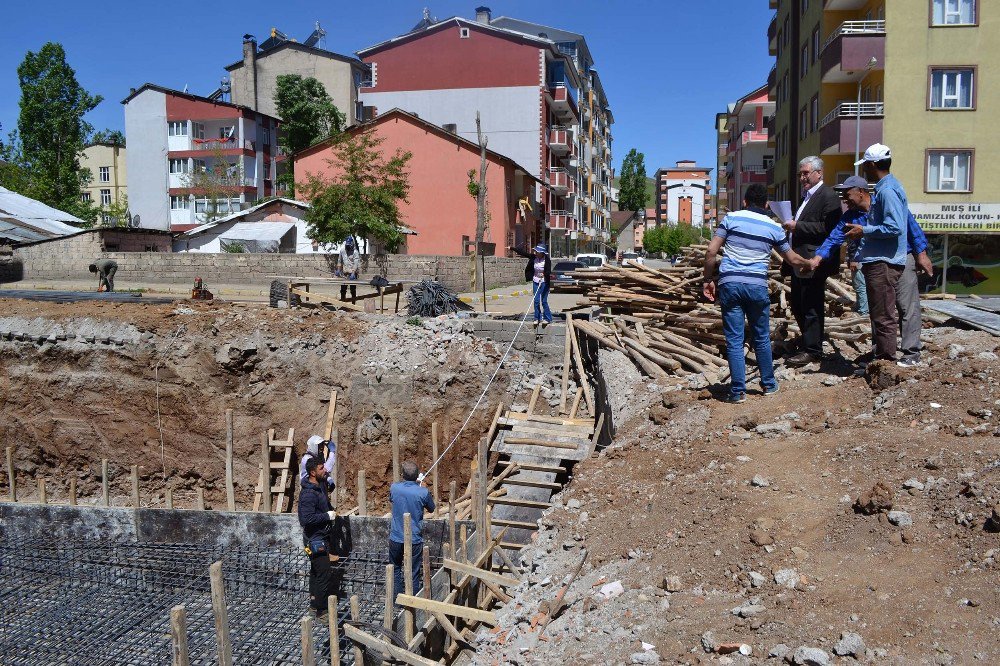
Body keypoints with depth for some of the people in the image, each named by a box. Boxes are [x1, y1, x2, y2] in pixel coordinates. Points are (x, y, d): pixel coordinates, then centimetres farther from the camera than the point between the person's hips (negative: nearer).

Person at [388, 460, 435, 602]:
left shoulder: (394, 488, -11)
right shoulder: (423, 492, -17)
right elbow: (431, 508, 3)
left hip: (396, 538, 2)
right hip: (414, 539, -2)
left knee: (395, 569, 21)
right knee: (413, 573, 11)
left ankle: (396, 599, 29)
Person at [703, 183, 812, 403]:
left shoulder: (731, 218, 5)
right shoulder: (774, 227, 10)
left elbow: (711, 251, -2)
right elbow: (793, 259, 20)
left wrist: (708, 280, 7)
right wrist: (809, 264, 41)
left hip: (729, 284, -1)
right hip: (757, 286, 1)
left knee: (734, 340, 3)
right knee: (762, 339, 17)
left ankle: (738, 391, 4)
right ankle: (769, 384, 29)